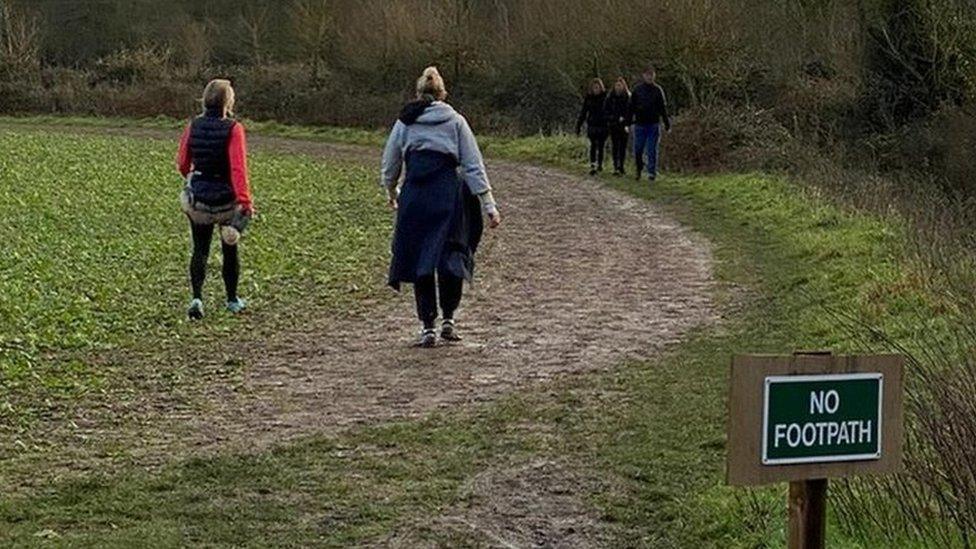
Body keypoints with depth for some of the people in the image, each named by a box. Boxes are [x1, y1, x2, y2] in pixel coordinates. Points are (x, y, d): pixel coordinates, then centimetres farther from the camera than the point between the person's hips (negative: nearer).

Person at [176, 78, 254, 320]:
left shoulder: (193, 126, -2)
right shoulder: (233, 129, -15)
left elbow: (182, 164, 8)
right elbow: (238, 167, -23)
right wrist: (245, 201, -25)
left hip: (198, 199, 2)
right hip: (227, 200, -2)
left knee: (200, 249, 10)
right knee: (230, 249, 16)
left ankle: (197, 297, -10)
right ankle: (232, 300, 28)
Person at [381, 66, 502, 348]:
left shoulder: (404, 123, 10)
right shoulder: (455, 121, 7)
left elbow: (389, 168, 16)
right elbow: (474, 166, 2)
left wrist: (392, 194, 35)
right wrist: (489, 206, 2)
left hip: (414, 196, 1)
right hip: (449, 195, -1)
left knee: (419, 261, 6)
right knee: (452, 258, 13)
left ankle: (427, 327, 4)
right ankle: (448, 319, 8)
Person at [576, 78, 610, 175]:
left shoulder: (606, 97, -4)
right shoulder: (588, 98, 2)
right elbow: (583, 113, 6)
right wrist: (578, 126, 3)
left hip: (603, 125, 0)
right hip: (592, 126, 0)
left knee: (601, 146, 8)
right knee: (593, 145, -9)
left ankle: (600, 164, 23)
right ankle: (592, 166, -14)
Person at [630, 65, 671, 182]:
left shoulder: (657, 90, 4)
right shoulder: (637, 90, 4)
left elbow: (663, 108, 8)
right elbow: (631, 107, 7)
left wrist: (667, 123, 4)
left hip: (654, 125, -1)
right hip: (640, 124, 1)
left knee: (652, 150, -4)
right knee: (638, 150, 4)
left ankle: (652, 172, -1)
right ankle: (639, 168, 27)